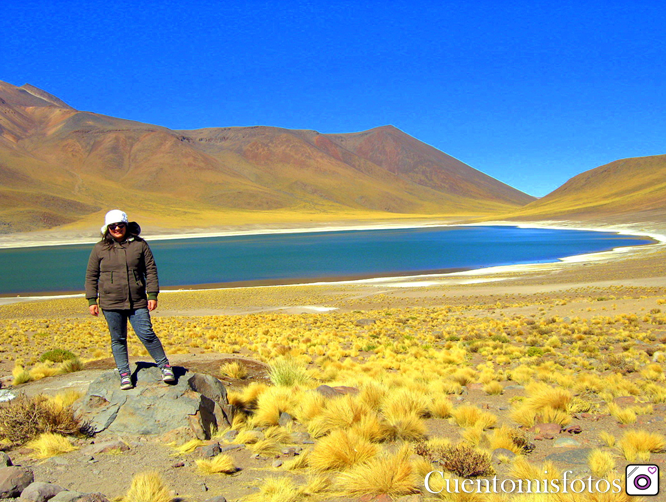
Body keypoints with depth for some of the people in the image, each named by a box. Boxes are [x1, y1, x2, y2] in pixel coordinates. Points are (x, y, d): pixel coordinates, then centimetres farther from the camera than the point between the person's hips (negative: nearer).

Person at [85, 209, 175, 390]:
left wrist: (153, 295, -1)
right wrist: (92, 301, 5)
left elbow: (151, 270, 6)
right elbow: (91, 276, 10)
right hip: (111, 303, 1)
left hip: (138, 302, -1)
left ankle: (165, 366, 9)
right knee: (118, 340, 6)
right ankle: (124, 375, 17)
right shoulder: (100, 249, 5)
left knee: (147, 335, -6)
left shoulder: (139, 244, 4)